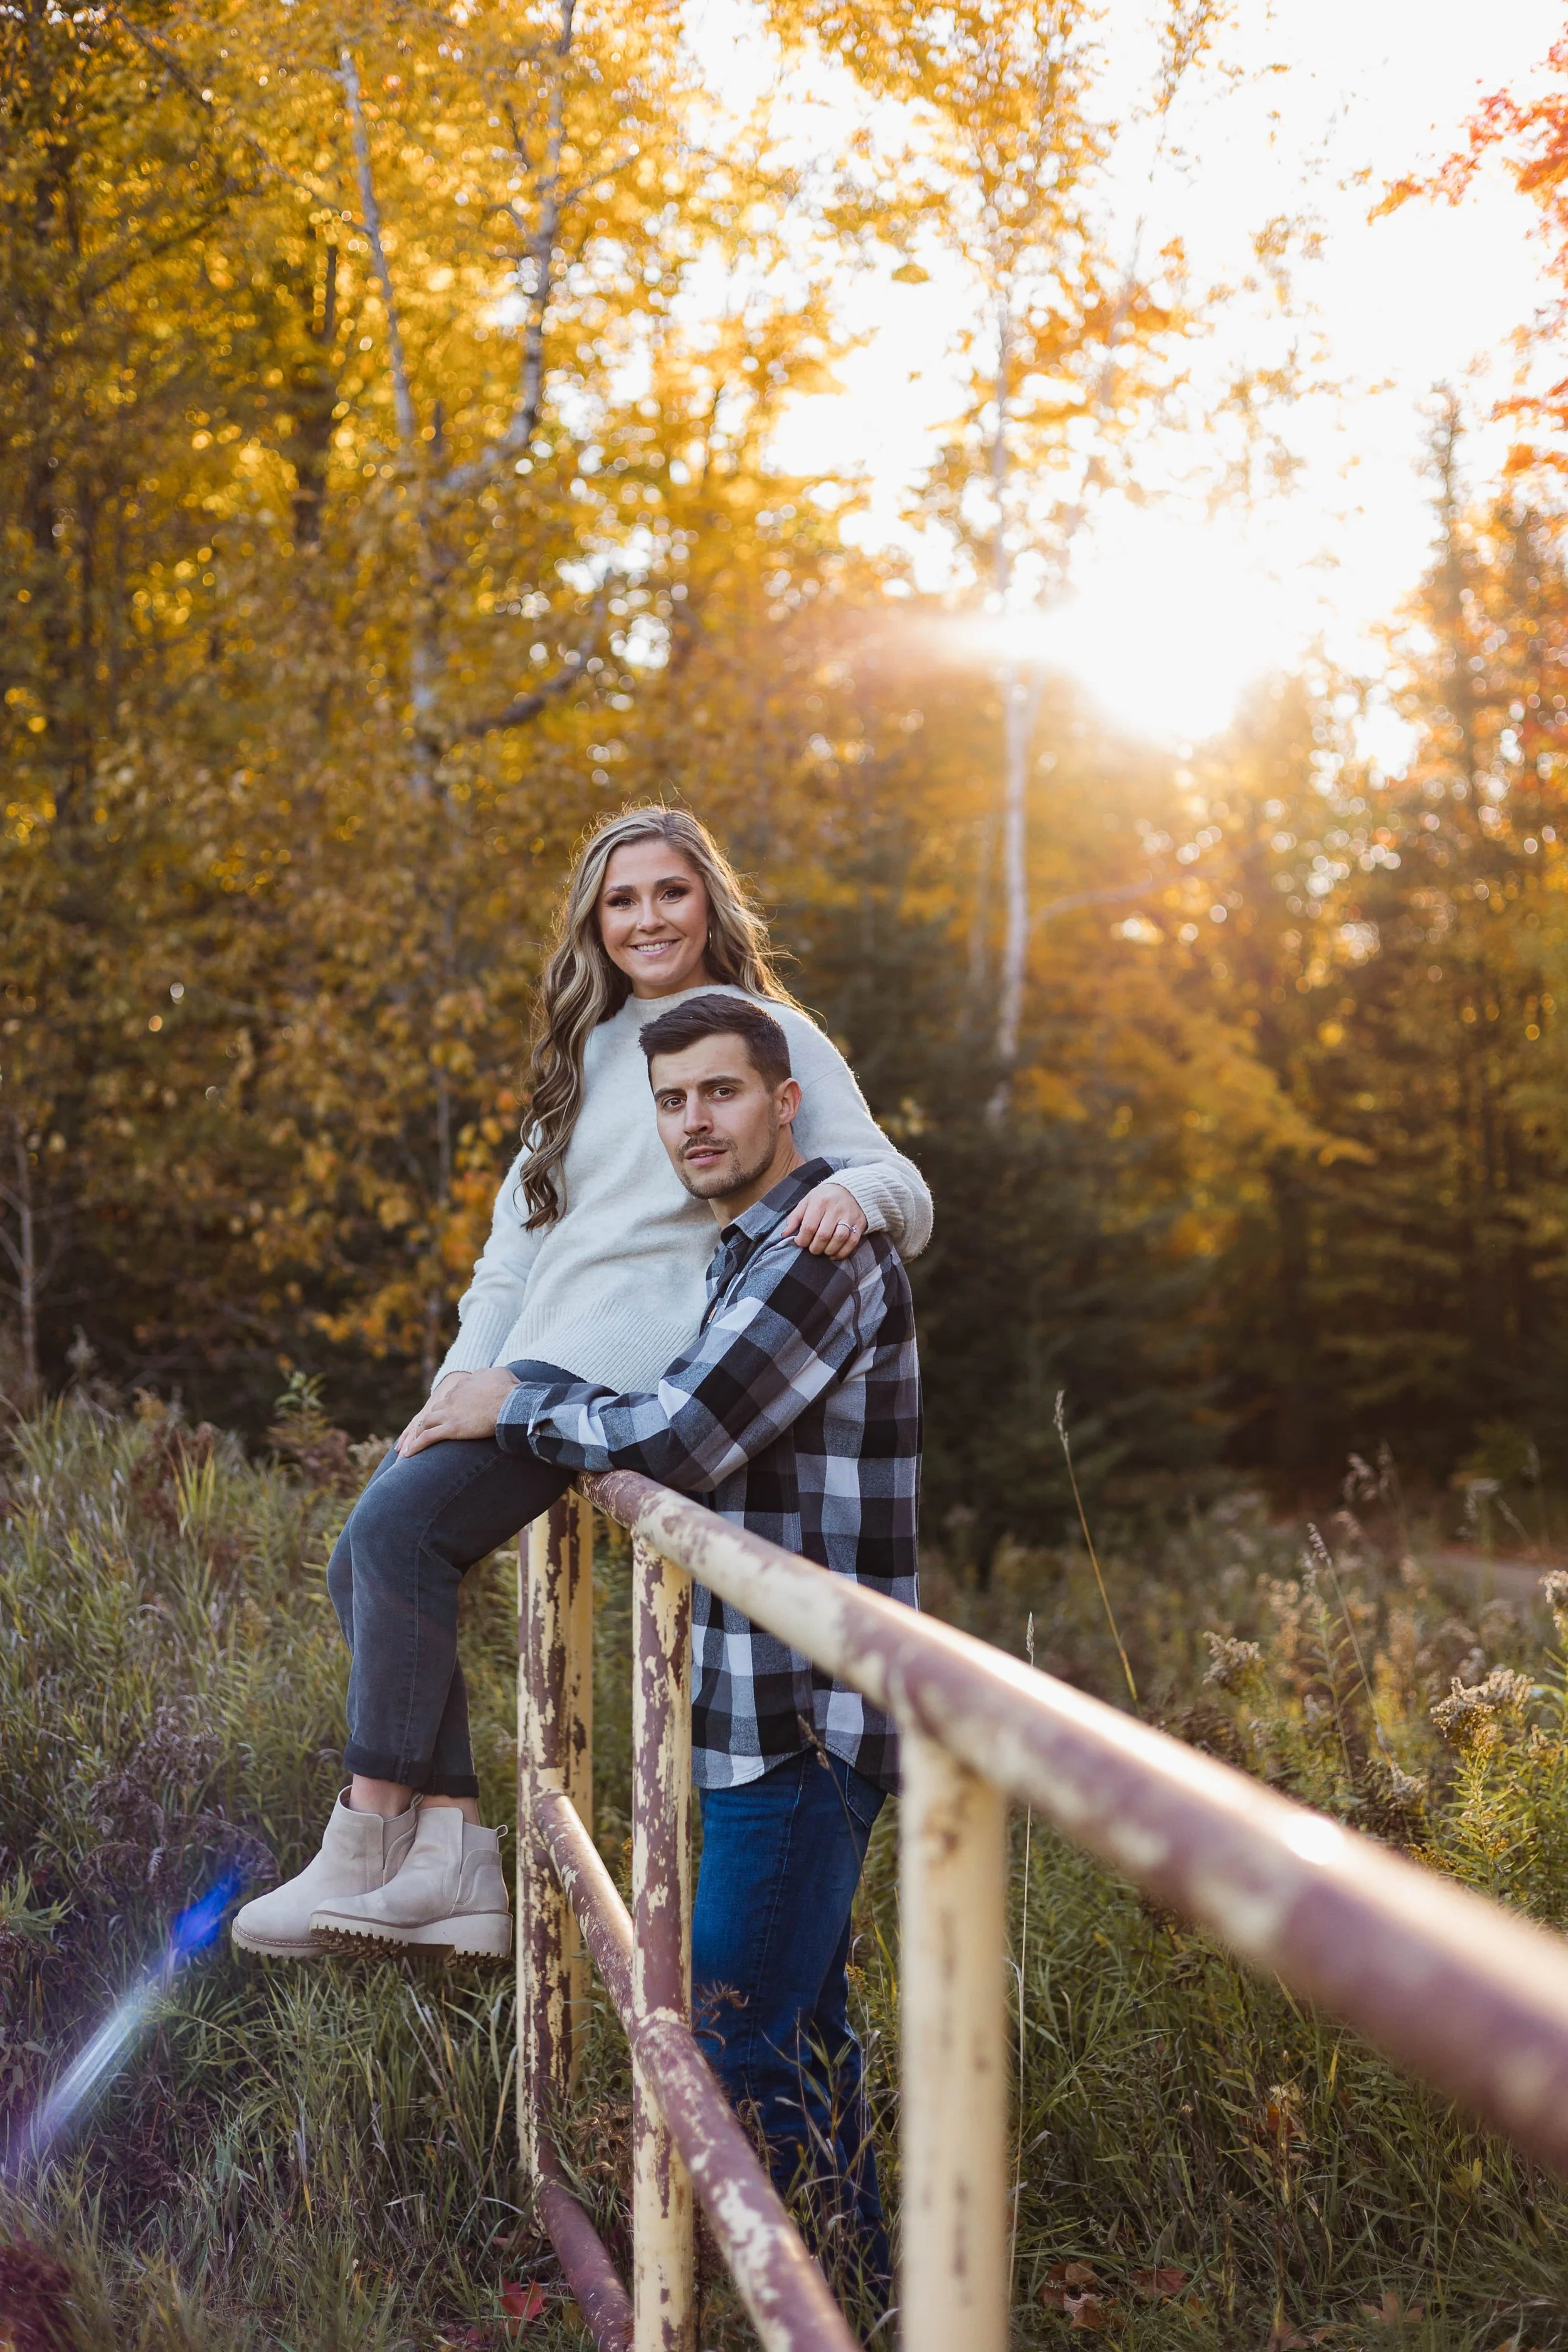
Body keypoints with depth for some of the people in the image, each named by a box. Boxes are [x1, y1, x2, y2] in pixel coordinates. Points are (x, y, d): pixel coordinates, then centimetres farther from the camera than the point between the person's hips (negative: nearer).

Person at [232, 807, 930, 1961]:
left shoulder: (771, 1034, 4)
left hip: (631, 1374, -8)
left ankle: (370, 1843, -16)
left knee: (403, 1525, -22)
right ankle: (450, 1855, -5)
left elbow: (904, 1191, -3)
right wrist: (468, 1371, 5)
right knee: (368, 1556, -6)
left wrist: (854, 1192, -29)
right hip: (529, 1376, 8)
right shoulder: (590, 1051, 24)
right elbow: (520, 1226, 19)